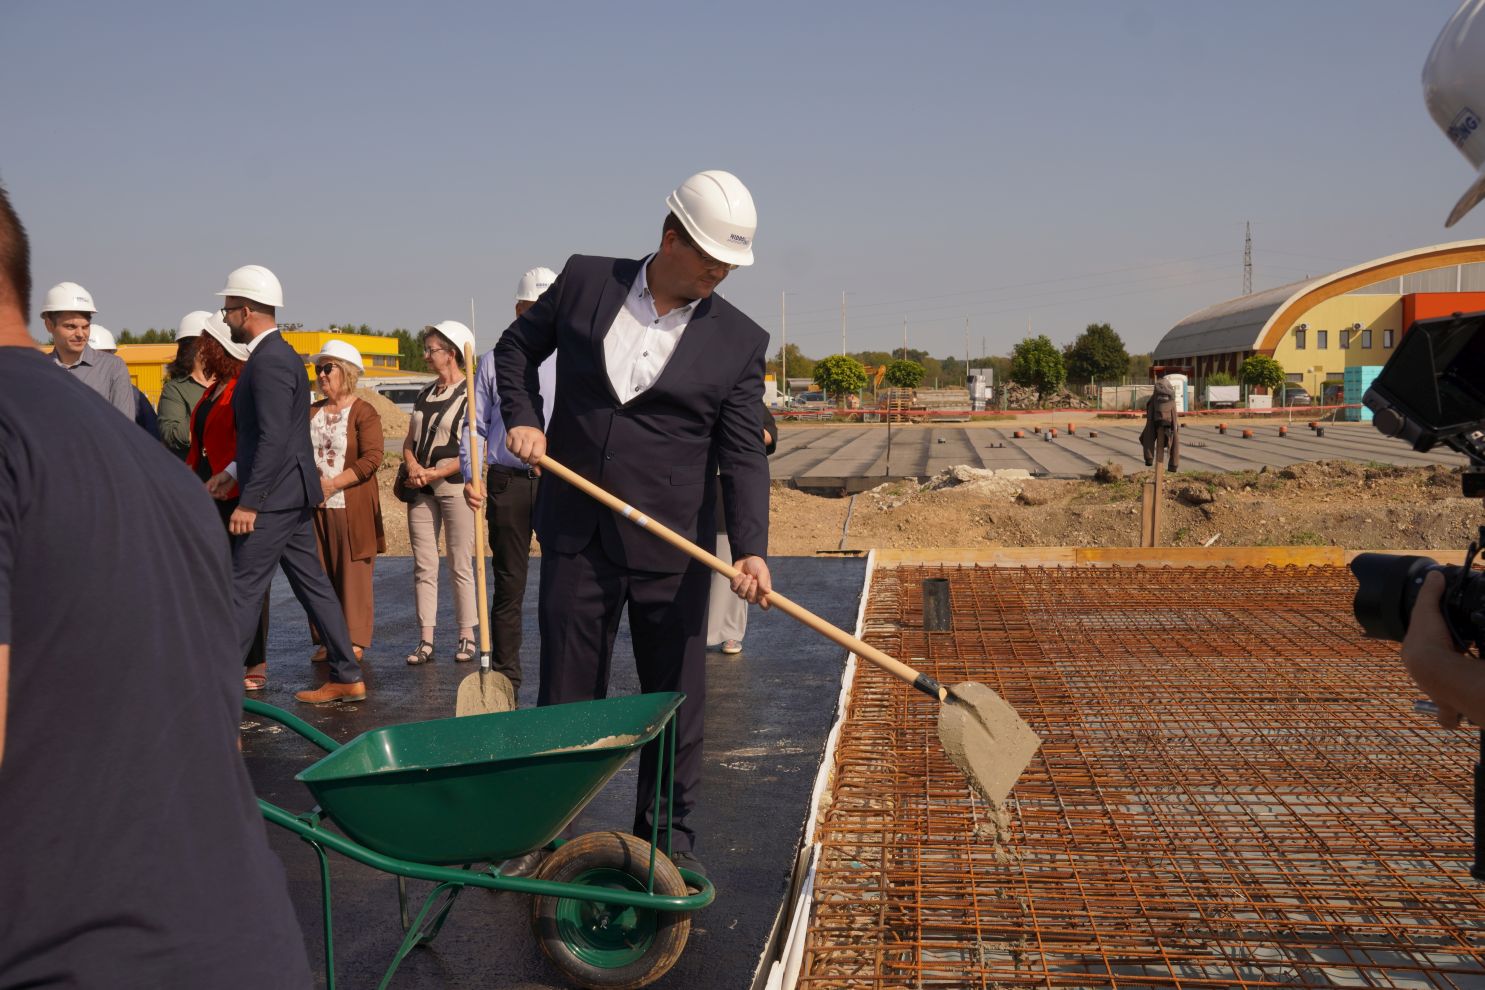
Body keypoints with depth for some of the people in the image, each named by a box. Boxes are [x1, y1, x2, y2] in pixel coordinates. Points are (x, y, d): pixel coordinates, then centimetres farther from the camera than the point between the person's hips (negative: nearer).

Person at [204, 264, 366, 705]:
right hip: (293, 494, 10)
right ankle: (347, 677, 17)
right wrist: (233, 471, 17)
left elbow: (274, 438, -23)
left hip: (275, 498, -10)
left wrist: (249, 502, -21)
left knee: (242, 590, -5)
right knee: (312, 584, 12)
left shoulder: (269, 361, -16)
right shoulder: (280, 354, 15)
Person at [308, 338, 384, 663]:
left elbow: (372, 458, -12)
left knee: (354, 575, -3)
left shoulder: (364, 412, -3)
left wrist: (332, 483, -17)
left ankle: (355, 642, 4)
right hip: (315, 507, 5)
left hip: (352, 507, -5)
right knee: (320, 575, 5)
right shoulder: (311, 413, 16)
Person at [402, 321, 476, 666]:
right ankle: (425, 640, 8)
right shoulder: (425, 394, 15)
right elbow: (409, 443, 17)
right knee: (423, 566, 4)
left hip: (454, 485, -6)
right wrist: (413, 467, -4)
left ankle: (467, 637, 7)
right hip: (420, 488, 6)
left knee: (460, 566, -1)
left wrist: (434, 473, -15)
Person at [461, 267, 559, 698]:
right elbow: (476, 426, 10)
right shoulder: (493, 361, 10)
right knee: (508, 585, 6)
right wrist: (470, 477, -4)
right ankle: (504, 676, 14)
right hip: (507, 484, 1)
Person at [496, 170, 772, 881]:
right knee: (565, 695, 12)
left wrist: (750, 547, -20)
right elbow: (517, 346, 16)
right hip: (575, 535, 1)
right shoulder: (585, 281, 0)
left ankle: (668, 834, 27)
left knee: (676, 696, 9)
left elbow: (743, 455, -7)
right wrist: (521, 418, 0)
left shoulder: (739, 341, -4)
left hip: (671, 546, -1)